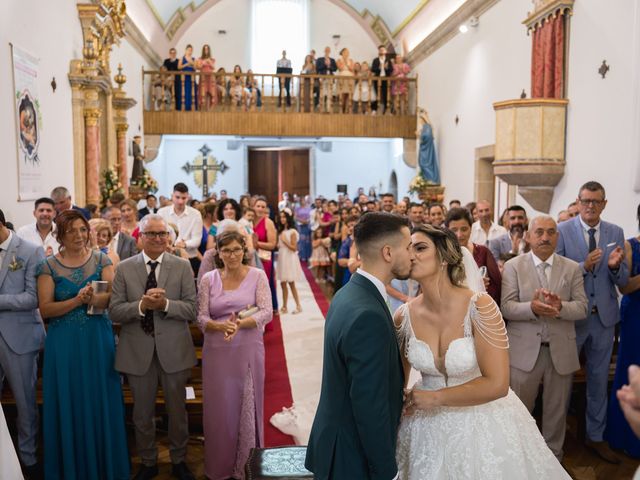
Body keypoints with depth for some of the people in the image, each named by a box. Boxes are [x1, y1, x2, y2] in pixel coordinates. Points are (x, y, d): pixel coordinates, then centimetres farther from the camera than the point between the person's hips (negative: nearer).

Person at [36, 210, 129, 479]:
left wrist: (90, 298, -26)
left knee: (100, 401, 8)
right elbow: (45, 309, -7)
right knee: (68, 404, 8)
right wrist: (78, 300, -19)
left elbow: (112, 298, -8)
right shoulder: (49, 265, -1)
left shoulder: (101, 260, 1)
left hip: (98, 339, 1)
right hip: (63, 342, -1)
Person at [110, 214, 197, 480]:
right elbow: (114, 311, -6)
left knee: (177, 410, 15)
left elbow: (192, 309, -8)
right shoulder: (124, 268, -2)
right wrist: (141, 305, -23)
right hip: (138, 351, 1)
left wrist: (165, 304, -24)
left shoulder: (182, 266, -3)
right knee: (142, 413, 17)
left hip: (173, 350, 0)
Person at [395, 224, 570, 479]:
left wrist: (435, 397, -18)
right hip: (428, 425, 3)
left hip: (481, 422, -3)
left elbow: (497, 384, -22)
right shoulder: (404, 316, -10)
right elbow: (398, 380, 6)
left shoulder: (479, 306, -21)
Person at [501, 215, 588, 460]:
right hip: (524, 351, -2)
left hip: (561, 351, 2)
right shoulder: (513, 266, -1)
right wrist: (532, 308, -28)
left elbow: (582, 308, -3)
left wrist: (560, 307, -24)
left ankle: (553, 456, 35)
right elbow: (507, 307, -9)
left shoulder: (572, 268, 4)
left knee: (557, 410, 15)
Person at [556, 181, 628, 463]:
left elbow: (623, 280, 2)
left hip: (604, 317, 3)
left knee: (599, 380, 15)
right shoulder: (563, 231, -7)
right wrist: (584, 266, -25)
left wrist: (615, 266, -19)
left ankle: (595, 437, 32)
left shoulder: (616, 233, 3)